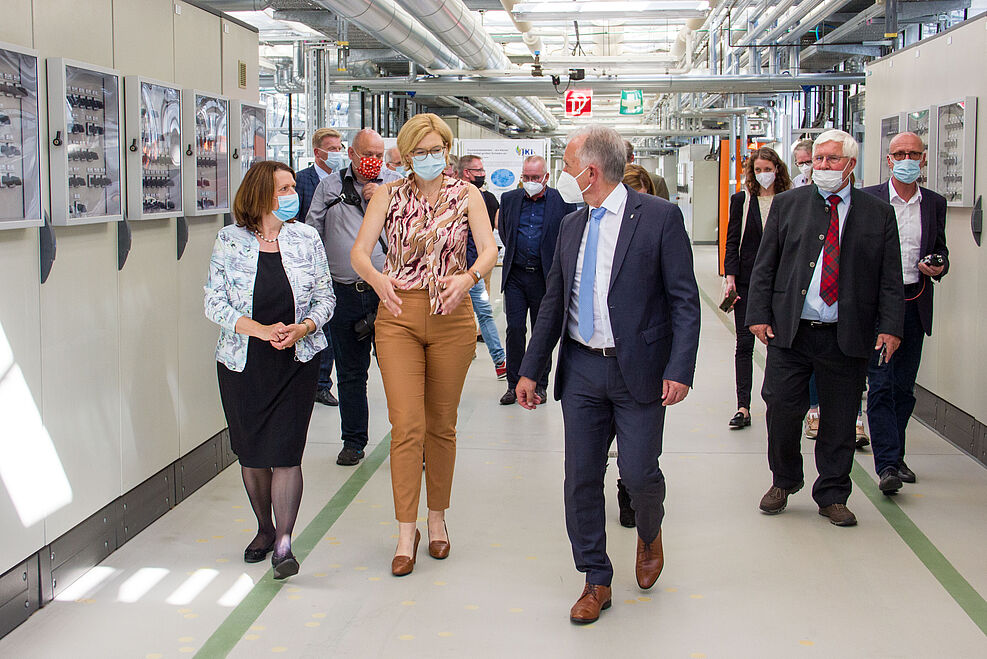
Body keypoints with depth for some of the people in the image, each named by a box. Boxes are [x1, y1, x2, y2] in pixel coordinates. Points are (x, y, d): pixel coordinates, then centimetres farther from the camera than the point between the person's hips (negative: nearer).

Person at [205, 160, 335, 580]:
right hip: (242, 363, 1)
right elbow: (215, 303, -5)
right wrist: (260, 330, -18)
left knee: (285, 452, -8)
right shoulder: (230, 241, -2)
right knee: (251, 453, 11)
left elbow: (325, 297, 5)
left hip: (297, 361, 0)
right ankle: (264, 529, 32)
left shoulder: (306, 238, 1)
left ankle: (283, 544, 0)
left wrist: (303, 328, -15)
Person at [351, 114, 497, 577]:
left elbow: (489, 249, -10)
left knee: (441, 424, 10)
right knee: (406, 425, -7)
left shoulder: (466, 195, 3)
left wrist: (468, 277, -31)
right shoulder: (389, 195, 4)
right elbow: (359, 251, -7)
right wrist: (377, 278, -29)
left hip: (451, 316, 1)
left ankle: (438, 518, 26)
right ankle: (406, 534, 1)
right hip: (398, 316, 0)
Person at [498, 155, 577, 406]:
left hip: (545, 277, -2)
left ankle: (539, 384, 17)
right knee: (515, 329, -2)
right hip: (515, 275, 2)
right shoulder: (509, 199, 6)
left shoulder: (562, 201, -4)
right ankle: (514, 384, 8)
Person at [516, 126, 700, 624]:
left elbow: (685, 299, -8)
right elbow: (553, 302, 15)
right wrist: (531, 371, 11)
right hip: (581, 371, 5)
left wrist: (680, 369, -17)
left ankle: (649, 535, 35)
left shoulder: (659, 217, -6)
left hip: (638, 371, -5)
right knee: (581, 478, 5)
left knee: (638, 472, -1)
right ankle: (596, 580, 21)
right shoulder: (571, 226, 11)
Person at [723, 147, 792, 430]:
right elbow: (732, 241, 4)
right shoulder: (741, 200, 5)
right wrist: (730, 276, -6)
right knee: (744, 343, -1)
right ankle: (743, 407, 0)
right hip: (747, 280, 0)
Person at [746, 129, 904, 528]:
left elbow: (890, 279, 5)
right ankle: (784, 481, 25)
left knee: (839, 421, 7)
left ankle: (832, 496, 23)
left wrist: (890, 327, -5)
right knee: (782, 409, 0)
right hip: (789, 331, 0)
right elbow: (764, 266, 7)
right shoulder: (787, 204, 8)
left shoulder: (878, 214, 7)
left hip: (848, 338, 0)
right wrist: (759, 314, -2)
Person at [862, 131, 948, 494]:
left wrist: (939, 267, -4)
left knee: (904, 387, 10)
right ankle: (888, 465, -10)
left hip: (915, 304, 4)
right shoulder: (867, 199, 0)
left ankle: (895, 457, 22)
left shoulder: (935, 203, 10)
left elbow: (941, 251, 19)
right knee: (881, 385, -9)